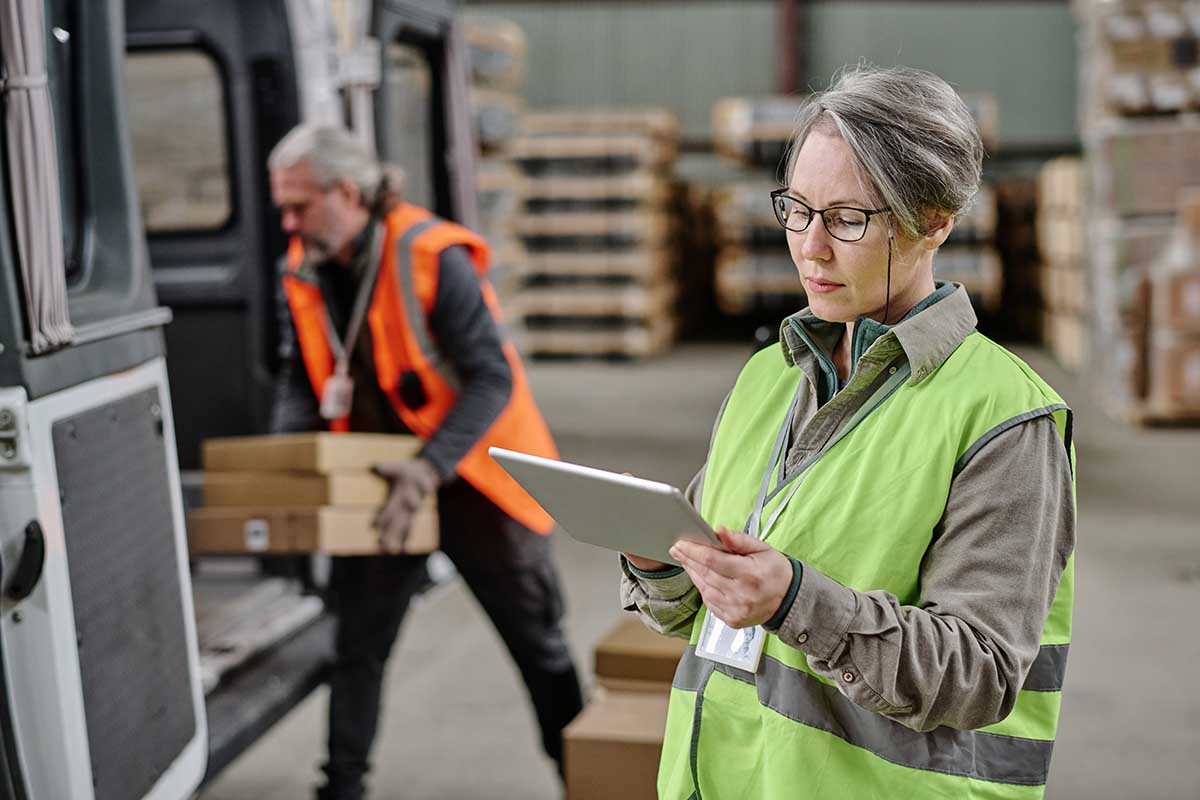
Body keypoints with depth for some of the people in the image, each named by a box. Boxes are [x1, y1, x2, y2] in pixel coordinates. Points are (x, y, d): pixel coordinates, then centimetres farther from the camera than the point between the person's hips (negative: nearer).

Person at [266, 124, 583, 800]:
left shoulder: (434, 258, -23)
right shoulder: (306, 273, -3)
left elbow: (492, 378, -26)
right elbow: (302, 379, 5)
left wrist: (430, 468, -36)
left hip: (472, 476, -5)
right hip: (378, 480, 5)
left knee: (537, 641, 9)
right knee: (358, 645, 7)